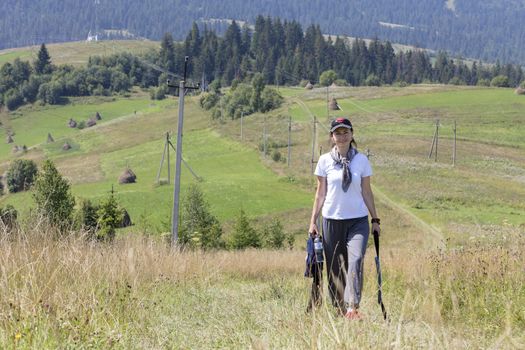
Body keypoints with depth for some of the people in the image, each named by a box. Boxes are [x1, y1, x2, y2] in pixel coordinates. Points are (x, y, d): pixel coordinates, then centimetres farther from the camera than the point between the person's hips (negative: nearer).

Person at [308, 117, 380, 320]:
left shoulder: (361, 160, 3)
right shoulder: (325, 161, 2)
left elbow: (367, 192, 9)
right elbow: (320, 193, 7)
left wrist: (375, 219, 9)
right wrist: (313, 221, 5)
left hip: (358, 219, -1)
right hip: (332, 219, 1)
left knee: (356, 260, -19)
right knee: (334, 266, 4)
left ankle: (352, 307, -26)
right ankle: (339, 309, 17)